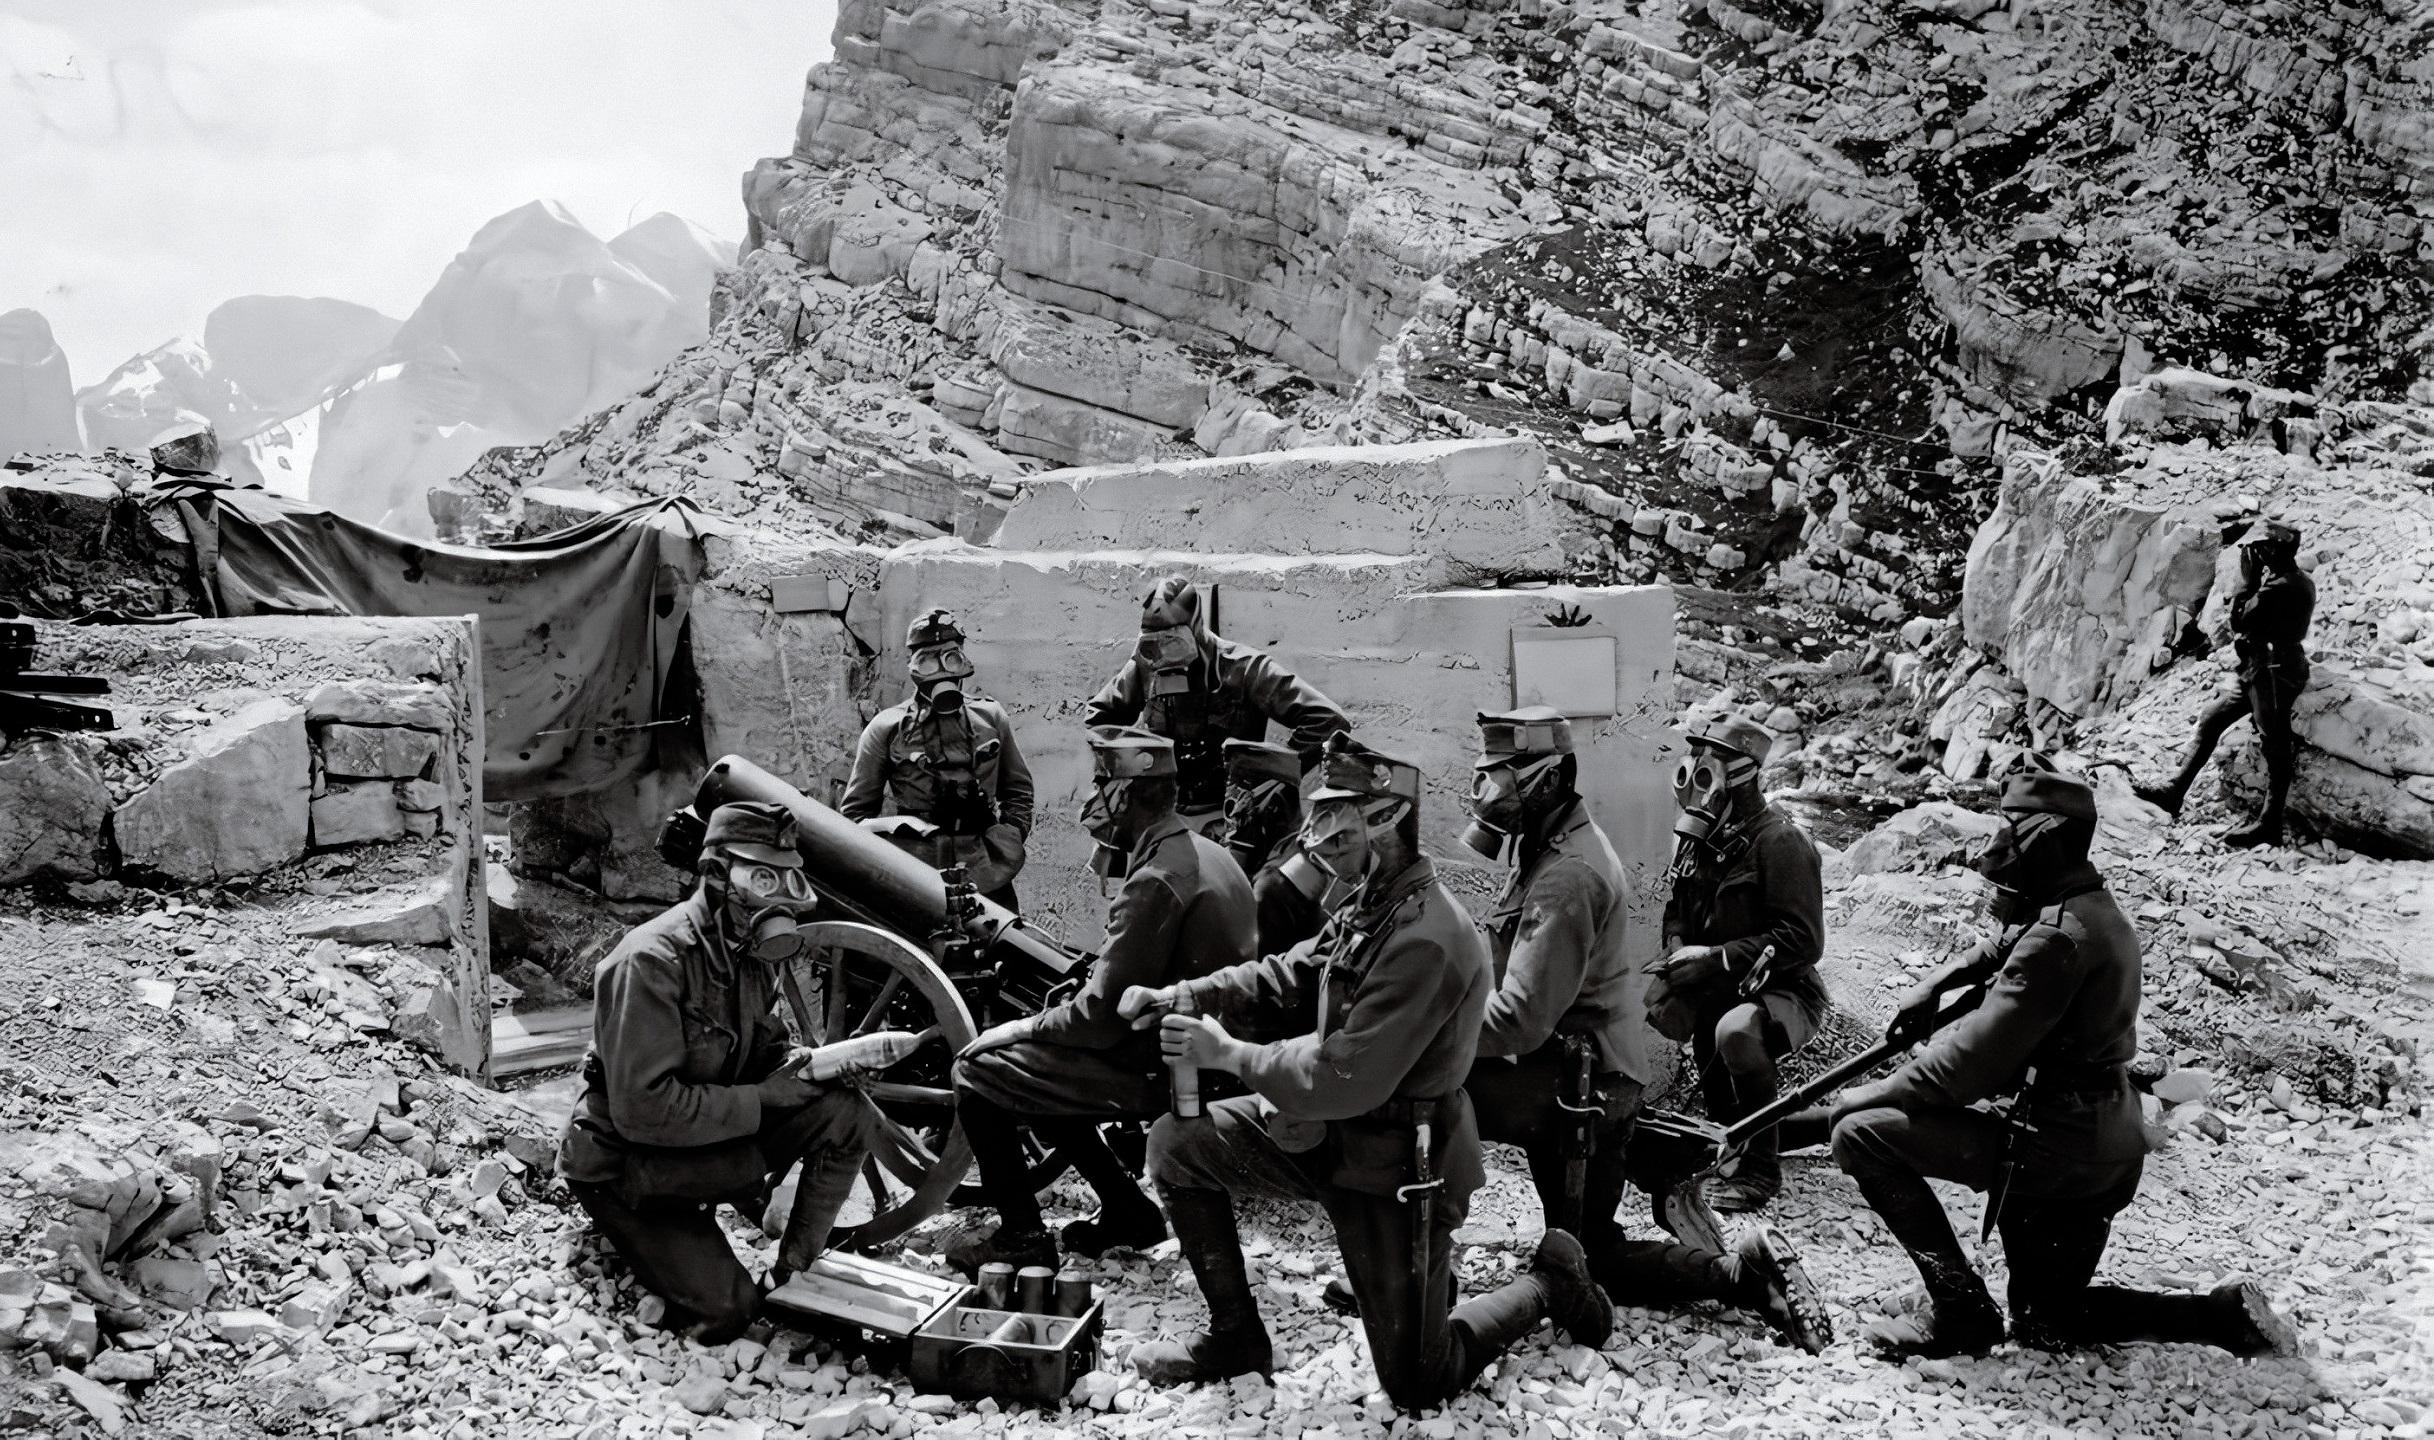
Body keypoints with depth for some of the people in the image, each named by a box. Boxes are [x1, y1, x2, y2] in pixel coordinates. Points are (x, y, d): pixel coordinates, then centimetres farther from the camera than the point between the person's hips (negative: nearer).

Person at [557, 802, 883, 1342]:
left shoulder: (751, 953, 0)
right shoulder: (652, 962, -27)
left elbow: (764, 1050, 13)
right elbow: (642, 1108, -31)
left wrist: (798, 1065, -12)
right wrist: (761, 1100, -26)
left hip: (716, 1132, 7)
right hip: (627, 1165, -7)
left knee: (846, 1112, -16)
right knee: (725, 1313, -18)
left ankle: (797, 1268, 0)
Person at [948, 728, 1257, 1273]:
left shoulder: (1155, 882, -23)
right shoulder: (1208, 854, 7)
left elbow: (1102, 1016, -22)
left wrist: (1022, 1028, -8)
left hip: (1157, 1069, -10)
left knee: (977, 1072, -4)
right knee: (1033, 1071, 22)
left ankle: (1022, 1237, 4)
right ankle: (1127, 1209, 22)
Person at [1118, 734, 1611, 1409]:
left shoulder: (1425, 937, -29)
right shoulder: (1370, 908, 1)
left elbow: (1348, 1081, -30)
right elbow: (1283, 975, 8)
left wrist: (1232, 1056, -20)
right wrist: (1178, 997, -7)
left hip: (1394, 1167, -8)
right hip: (1328, 1131, 8)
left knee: (1418, 1386, 4)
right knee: (1177, 1143, 0)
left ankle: (1547, 1283, 29)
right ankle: (1235, 1337, 13)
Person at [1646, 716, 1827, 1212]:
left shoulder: (1778, 841, -17)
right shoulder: (1700, 839, 7)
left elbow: (1803, 940, -21)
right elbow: (1678, 911, 19)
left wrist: (1715, 959, -22)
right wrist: (1678, 955, -4)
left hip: (1783, 993, -9)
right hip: (1717, 991, 9)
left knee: (1736, 1031, -35)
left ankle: (1760, 1168, -17)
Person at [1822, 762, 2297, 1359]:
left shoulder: (2058, 937, -23)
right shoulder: (2096, 908, 7)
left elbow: (1973, 1061, -24)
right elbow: (2007, 946, 30)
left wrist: (1868, 1096, -14)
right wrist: (1938, 981, 15)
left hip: (2051, 1147, -10)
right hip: (2105, 1151, 10)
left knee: (1861, 1133, -10)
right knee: (2047, 1324, 23)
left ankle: (1961, 1311, -8)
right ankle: (2225, 1314, 14)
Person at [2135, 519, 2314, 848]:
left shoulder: (2280, 586, -18)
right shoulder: (2298, 580, 14)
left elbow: (2239, 620, -12)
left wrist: (2248, 580, -6)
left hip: (2272, 673, -11)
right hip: (2262, 672, 11)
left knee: (2274, 746, -7)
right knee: (2210, 720, 12)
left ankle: (2269, 826, -4)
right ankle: (2175, 790, 12)